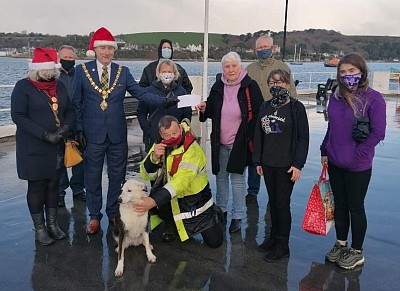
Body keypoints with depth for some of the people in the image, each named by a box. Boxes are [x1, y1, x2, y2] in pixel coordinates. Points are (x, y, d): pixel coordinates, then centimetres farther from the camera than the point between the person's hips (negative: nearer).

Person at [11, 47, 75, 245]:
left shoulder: (59, 86, 7)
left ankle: (52, 224, 23)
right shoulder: (23, 86, -8)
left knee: (53, 184, 10)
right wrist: (45, 135, -20)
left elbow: (70, 110, 11)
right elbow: (18, 116, -13)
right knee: (37, 186, 4)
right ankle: (39, 228, 17)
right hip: (33, 147, -5)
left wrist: (65, 127, -10)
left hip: (57, 146, 5)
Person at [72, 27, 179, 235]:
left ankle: (114, 213, 29)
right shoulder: (82, 71, 0)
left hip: (117, 133, 2)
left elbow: (141, 93, -4)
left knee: (117, 175, 11)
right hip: (92, 133, -2)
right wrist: (78, 129, -6)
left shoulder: (123, 71, 4)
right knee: (92, 177, 8)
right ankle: (94, 216, 25)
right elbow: (76, 103, 1)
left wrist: (164, 101, -19)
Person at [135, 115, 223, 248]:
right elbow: (146, 175, -13)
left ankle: (214, 214, 28)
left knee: (214, 241, -6)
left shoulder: (192, 149, -27)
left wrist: (154, 201, -49)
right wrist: (154, 157, -33)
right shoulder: (160, 145, -8)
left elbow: (181, 181, -38)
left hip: (196, 197, -4)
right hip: (172, 195, 4)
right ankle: (171, 225, 5)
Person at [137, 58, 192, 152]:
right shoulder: (150, 90, 4)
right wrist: (147, 130, -3)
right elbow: (141, 112, 7)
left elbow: (187, 114, 11)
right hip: (154, 137, -1)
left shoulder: (181, 91, 9)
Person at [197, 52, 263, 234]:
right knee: (220, 176, 15)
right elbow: (212, 112, 15)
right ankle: (221, 210, 32)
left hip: (240, 142, -5)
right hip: (220, 141, 5)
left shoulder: (250, 86, -8)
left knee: (237, 178, 3)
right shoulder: (218, 87, 6)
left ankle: (237, 216, 15)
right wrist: (204, 109, -7)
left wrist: (252, 136, -16)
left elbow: (258, 113, -8)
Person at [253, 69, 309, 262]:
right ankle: (274, 236, 29)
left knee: (283, 203, 2)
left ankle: (283, 244, 14)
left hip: (287, 165, -5)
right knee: (272, 201, 14)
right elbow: (258, 135, 11)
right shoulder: (265, 107, 7)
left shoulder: (296, 107, -7)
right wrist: (258, 161, 9)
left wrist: (298, 164, -14)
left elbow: (303, 138, -9)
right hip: (268, 164, 5)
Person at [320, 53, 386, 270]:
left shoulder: (373, 98, -13)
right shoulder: (336, 96, 3)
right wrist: (325, 151, 10)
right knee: (339, 205, 17)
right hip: (334, 163, 5)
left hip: (358, 167, -5)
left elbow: (378, 132, -15)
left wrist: (356, 154, -16)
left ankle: (357, 252, 25)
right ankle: (341, 244, 34)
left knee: (355, 207, 8)